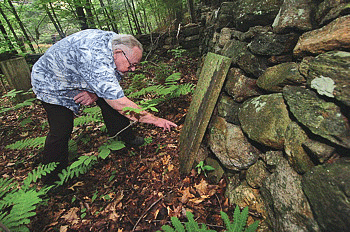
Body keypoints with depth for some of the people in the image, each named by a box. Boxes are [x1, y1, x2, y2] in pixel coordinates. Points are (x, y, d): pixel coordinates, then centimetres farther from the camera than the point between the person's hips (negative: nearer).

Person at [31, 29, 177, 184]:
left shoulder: (116, 42, -16)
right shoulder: (95, 59, -43)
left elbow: (114, 79, -2)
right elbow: (120, 104, -43)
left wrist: (95, 92, -22)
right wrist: (155, 120, -37)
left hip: (79, 76, 7)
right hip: (51, 82, -7)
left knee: (108, 94, -7)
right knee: (61, 130, -12)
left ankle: (126, 138, 7)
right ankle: (52, 179, 10)